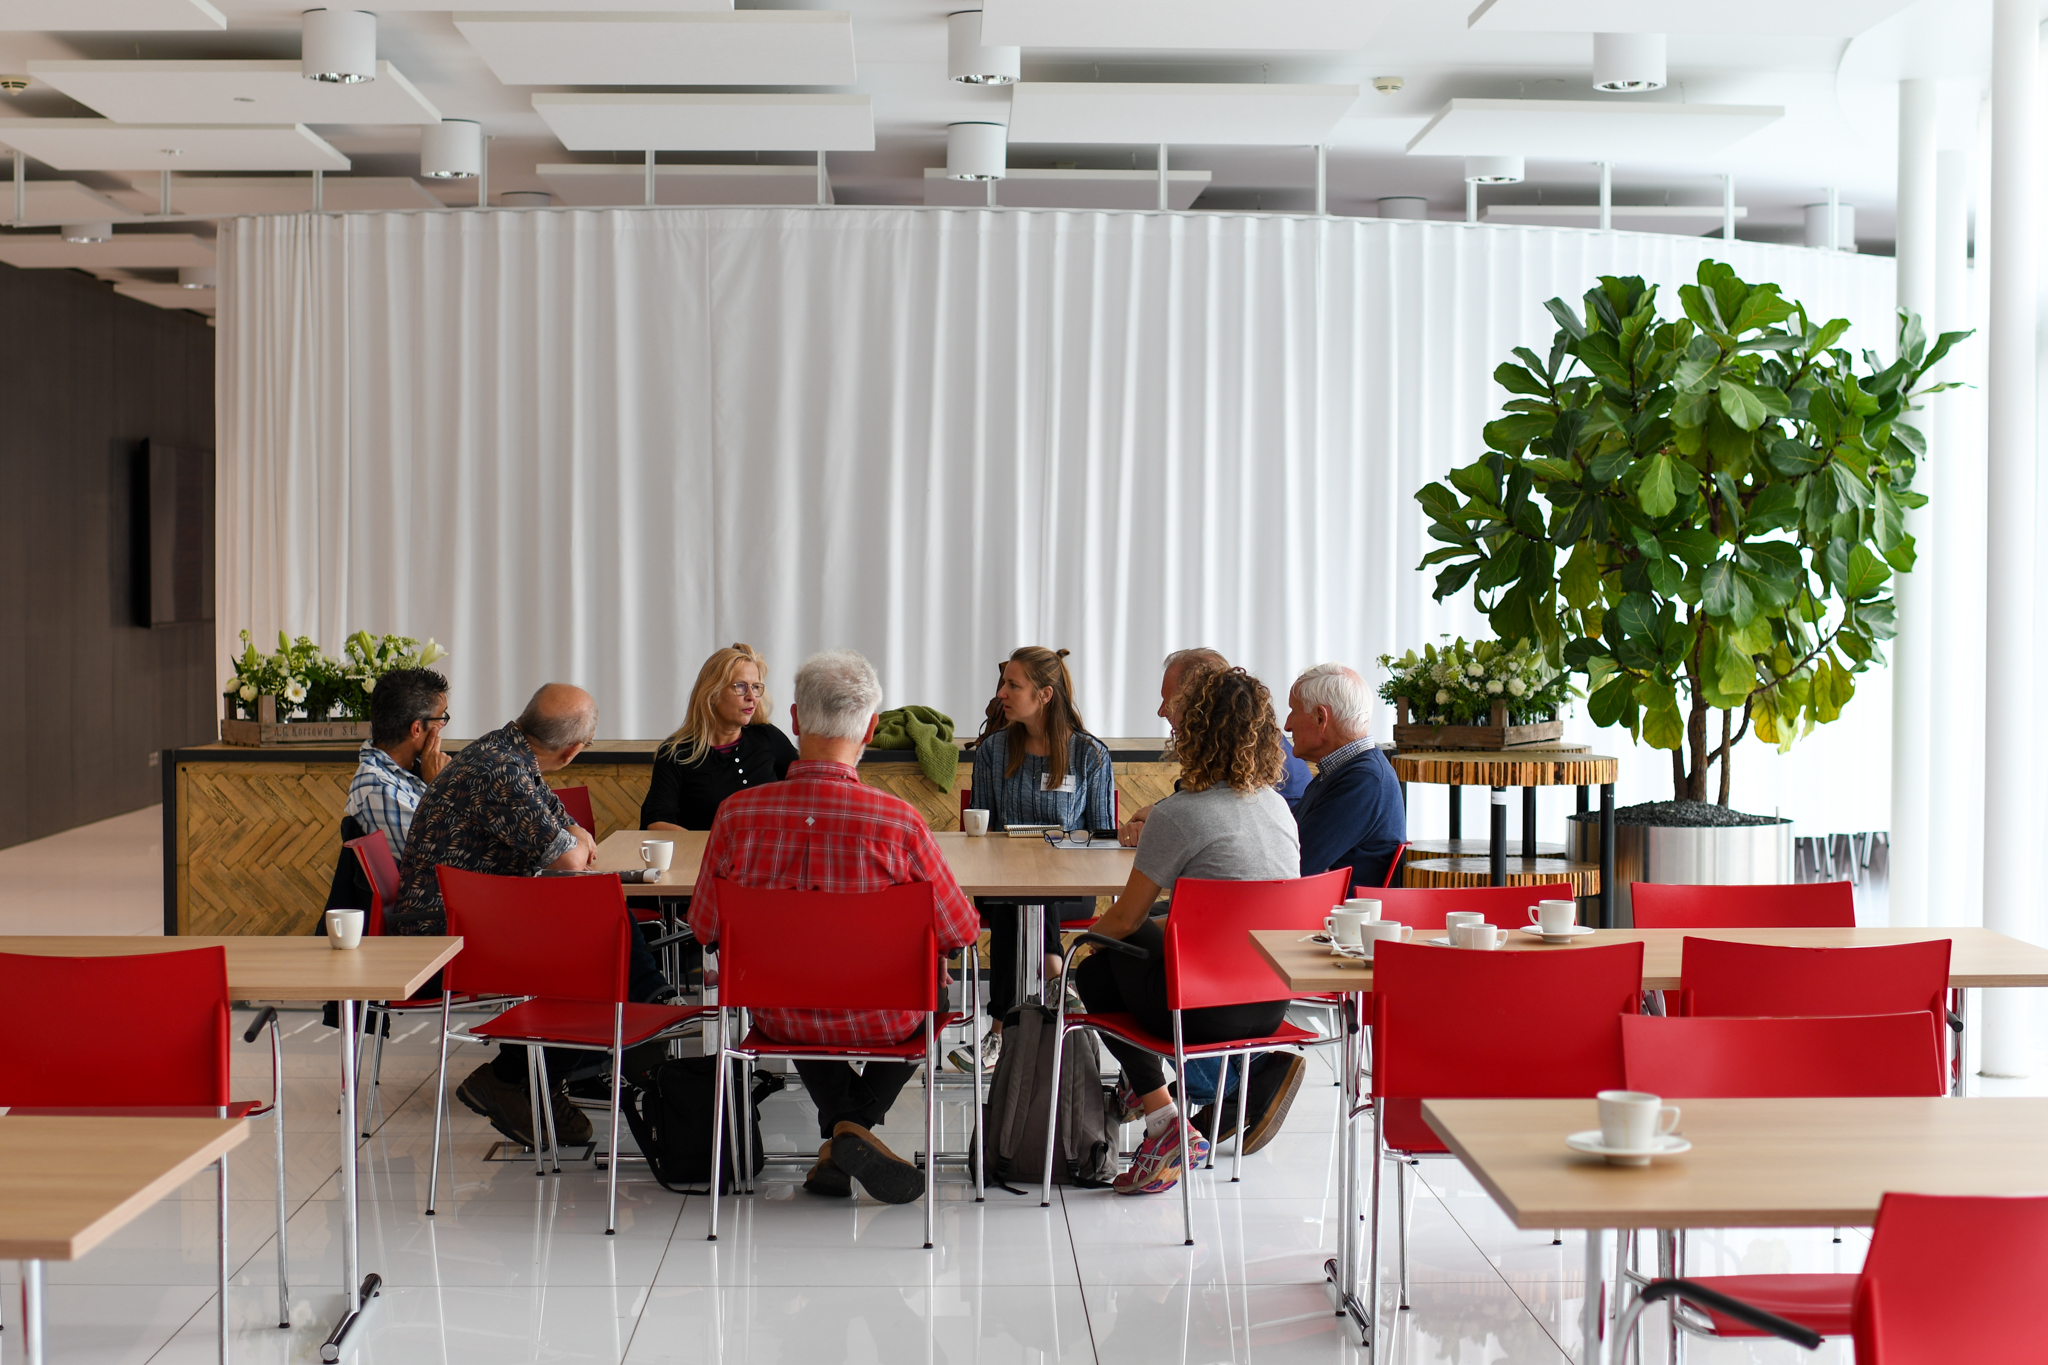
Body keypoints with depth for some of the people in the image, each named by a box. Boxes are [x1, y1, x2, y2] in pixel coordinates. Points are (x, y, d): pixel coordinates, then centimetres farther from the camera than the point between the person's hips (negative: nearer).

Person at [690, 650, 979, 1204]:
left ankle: (841, 1129, 25)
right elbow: (958, 932, -11)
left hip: (778, 1017, 2)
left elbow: (705, 929, -4)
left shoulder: (736, 814, -19)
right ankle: (856, 1126, 17)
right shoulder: (899, 821, -24)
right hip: (877, 1021, -2)